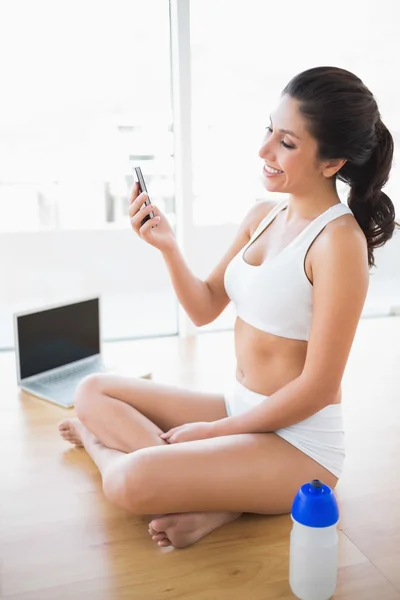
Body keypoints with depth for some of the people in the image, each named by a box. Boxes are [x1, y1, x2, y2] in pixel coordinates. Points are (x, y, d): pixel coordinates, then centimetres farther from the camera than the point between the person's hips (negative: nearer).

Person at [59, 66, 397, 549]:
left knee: (132, 482, -30)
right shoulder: (262, 215, 3)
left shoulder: (338, 239, -20)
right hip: (239, 408, 9)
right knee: (93, 392, 7)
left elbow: (318, 387, -19)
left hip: (299, 442, -8)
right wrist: (167, 246, -11)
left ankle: (100, 444, 5)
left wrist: (214, 431, -11)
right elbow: (205, 309, 7)